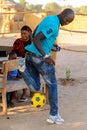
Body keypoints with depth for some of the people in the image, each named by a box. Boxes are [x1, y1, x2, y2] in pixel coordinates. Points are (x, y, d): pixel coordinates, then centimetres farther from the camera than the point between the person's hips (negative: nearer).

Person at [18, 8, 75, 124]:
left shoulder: (48, 18, 13)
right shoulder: (53, 26, -18)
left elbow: (35, 33, 24)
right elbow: (35, 39, -25)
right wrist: (45, 56, -23)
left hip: (29, 54, 8)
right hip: (39, 57, -8)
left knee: (35, 88, 9)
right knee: (52, 85, 8)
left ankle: (23, 66, -8)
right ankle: (54, 115, 13)